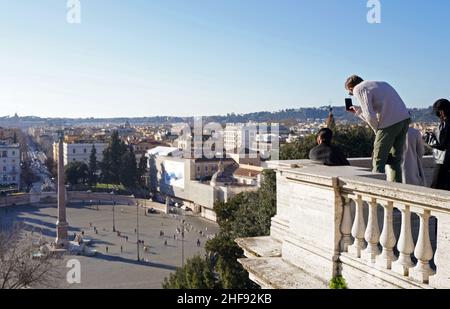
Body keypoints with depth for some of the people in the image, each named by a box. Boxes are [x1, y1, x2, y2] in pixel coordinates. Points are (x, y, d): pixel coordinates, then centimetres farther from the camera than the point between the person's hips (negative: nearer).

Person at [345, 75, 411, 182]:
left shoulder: (358, 89, -1)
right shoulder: (380, 83, 24)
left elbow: (370, 116, -11)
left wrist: (377, 131, 3)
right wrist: (357, 111, 33)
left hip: (390, 123, -8)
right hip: (405, 118, 8)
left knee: (378, 159, 3)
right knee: (396, 159, 14)